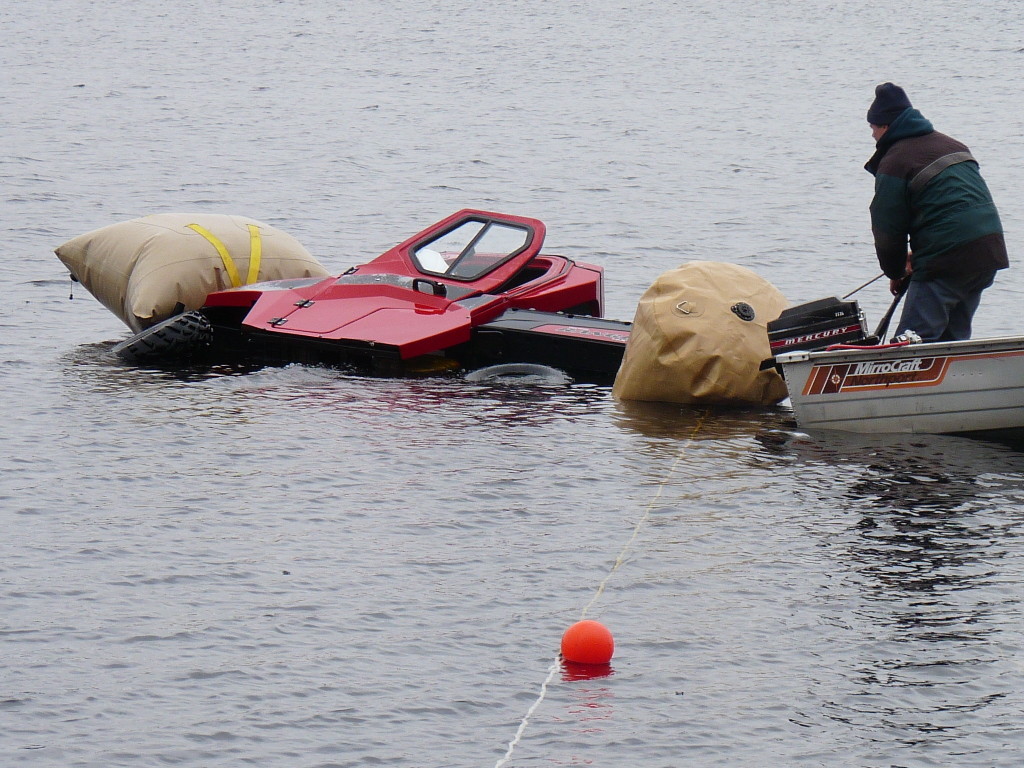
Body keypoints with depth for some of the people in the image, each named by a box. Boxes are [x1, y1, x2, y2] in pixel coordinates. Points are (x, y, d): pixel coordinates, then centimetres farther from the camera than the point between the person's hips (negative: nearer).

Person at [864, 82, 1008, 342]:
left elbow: (887, 232, -1)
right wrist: (919, 254, 24)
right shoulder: (951, 145, 21)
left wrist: (895, 272, 16)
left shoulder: (894, 162, -5)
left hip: (947, 261, -9)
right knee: (953, 337, 17)